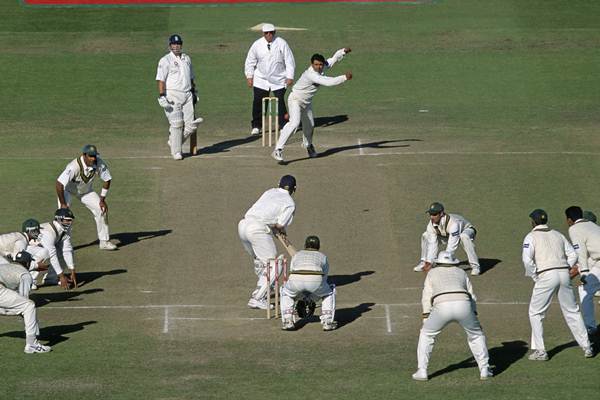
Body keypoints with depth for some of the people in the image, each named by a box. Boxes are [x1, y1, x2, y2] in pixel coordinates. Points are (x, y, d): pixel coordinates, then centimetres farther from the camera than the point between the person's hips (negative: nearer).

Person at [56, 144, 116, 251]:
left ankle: (104, 241, 10)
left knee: (102, 210, -3)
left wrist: (102, 200, -10)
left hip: (86, 190, 5)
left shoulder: (99, 164, -25)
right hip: (68, 189, -5)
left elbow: (107, 180, -9)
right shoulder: (74, 166, -40)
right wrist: (63, 204, -36)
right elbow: (59, 183, -40)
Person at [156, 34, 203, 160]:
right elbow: (161, 79, -10)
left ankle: (173, 142, 19)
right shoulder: (165, 60, -3)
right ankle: (176, 151, 4)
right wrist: (162, 96, -18)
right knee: (176, 124, -7)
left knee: (190, 125, -1)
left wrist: (194, 92, 23)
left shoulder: (187, 58, 17)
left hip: (187, 95, 6)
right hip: (172, 95, -6)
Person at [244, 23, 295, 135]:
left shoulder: (281, 44, -7)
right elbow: (250, 61, 8)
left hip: (278, 80, -2)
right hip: (261, 79, 2)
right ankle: (256, 126, 12)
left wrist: (290, 77, -8)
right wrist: (249, 76, 3)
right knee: (258, 102, 0)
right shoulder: (257, 45, -1)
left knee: (280, 102, -6)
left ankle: (284, 125, 3)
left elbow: (289, 61, -4)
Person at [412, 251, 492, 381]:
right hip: (464, 305, 1)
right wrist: (474, 317, 28)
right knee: (476, 334, 24)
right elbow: (472, 296, 27)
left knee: (426, 335, 20)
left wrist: (425, 320, 17)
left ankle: (422, 372, 15)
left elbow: (427, 297, 20)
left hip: (442, 306, -1)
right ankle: (484, 370, 19)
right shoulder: (461, 272, 32)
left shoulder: (432, 272, 28)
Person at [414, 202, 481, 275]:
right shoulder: (431, 224, -23)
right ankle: (424, 263, 8)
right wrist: (428, 262, -29)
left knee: (464, 237, -43)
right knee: (425, 236, -8)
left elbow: (451, 246, -44)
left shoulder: (453, 223, -42)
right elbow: (432, 244, -21)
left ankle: (475, 266, -32)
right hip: (447, 235, 6)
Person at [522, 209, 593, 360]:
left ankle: (540, 351, 3)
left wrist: (535, 277, -1)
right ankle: (586, 346, 15)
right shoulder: (557, 234, 17)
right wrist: (567, 268, 15)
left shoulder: (531, 237, 2)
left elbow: (527, 260, -11)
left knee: (535, 313, 8)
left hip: (546, 276, -5)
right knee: (572, 311, 15)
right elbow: (572, 254, 14)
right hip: (564, 273, 5)